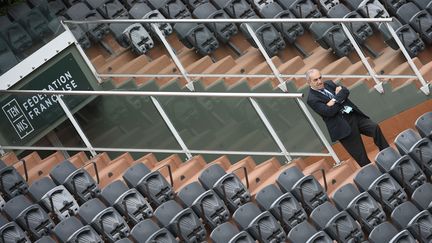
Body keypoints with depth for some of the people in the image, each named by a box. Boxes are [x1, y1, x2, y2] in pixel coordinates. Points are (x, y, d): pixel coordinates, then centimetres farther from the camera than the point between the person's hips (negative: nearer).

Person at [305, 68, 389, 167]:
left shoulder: (328, 84, 13)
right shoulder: (312, 99, -8)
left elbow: (346, 91, 2)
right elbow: (329, 112, -17)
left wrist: (335, 100, -13)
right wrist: (340, 98, -4)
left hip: (354, 115, 6)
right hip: (343, 125, -6)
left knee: (375, 128, -15)